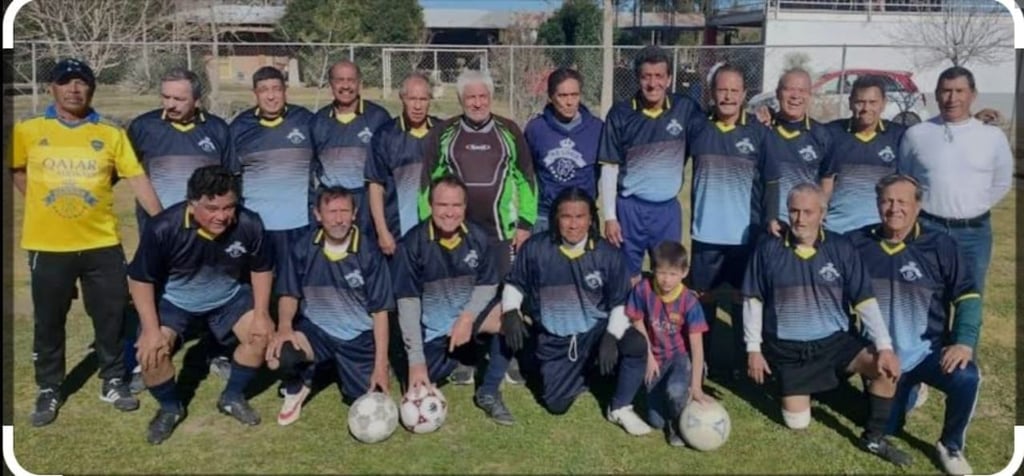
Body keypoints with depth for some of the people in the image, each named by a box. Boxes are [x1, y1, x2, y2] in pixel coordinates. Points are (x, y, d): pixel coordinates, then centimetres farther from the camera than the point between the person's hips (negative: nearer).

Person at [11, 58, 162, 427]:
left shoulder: (111, 134, 1)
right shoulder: (28, 131, 0)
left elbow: (137, 178, -1)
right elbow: (16, 171, 15)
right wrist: (44, 203, 7)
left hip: (102, 244, 0)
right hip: (48, 246, 0)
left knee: (111, 316, 8)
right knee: (48, 322, 10)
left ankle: (113, 382, 25)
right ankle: (48, 391, 26)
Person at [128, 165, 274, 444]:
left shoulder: (249, 224, -26)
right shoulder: (163, 228, -32)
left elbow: (262, 268, -7)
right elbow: (140, 279, -18)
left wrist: (262, 314, -13)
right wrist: (151, 329, -24)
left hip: (230, 297, 2)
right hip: (174, 300, -2)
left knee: (262, 334, -16)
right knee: (151, 352, -22)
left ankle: (233, 397, 10)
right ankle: (170, 408, 10)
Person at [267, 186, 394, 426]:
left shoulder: (369, 253, -15)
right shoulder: (304, 248, -9)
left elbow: (380, 311, -10)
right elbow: (290, 294, 0)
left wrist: (381, 364, -13)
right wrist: (284, 327, -22)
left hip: (358, 337, 0)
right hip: (316, 329, 0)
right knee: (278, 355, -31)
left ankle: (341, 368, 27)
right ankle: (296, 388, 8)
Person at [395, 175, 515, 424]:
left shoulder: (478, 237, -10)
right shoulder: (412, 243, -17)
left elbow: (487, 285, -3)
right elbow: (407, 303, -18)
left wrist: (467, 317, -23)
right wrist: (416, 360, -23)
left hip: (468, 316, 1)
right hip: (430, 330, -1)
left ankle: (488, 394, -8)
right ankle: (455, 358, 18)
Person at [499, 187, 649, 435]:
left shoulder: (608, 254, -11)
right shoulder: (535, 248, -12)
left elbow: (620, 302, -5)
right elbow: (514, 284, 2)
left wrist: (611, 336, -20)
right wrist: (511, 313, -17)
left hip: (595, 331, 0)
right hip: (553, 340, 1)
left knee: (636, 344, -30)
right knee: (556, 405, -3)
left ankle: (620, 409, -4)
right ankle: (584, 373, 31)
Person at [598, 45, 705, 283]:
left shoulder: (686, 109, -3)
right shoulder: (620, 114, -6)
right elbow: (609, 168, -3)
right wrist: (609, 216, -6)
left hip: (668, 209, 1)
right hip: (629, 208, -1)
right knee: (628, 279, 9)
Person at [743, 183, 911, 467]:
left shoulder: (841, 249, -7)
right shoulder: (768, 249, -9)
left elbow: (865, 302, -5)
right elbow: (753, 301, -2)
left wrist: (885, 347, -14)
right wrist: (754, 349, -4)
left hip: (834, 341, 1)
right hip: (787, 349, -1)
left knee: (887, 369, -22)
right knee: (797, 423, -4)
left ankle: (873, 438, 0)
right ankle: (791, 388, 32)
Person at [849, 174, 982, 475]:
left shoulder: (940, 245, -8)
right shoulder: (857, 244, -3)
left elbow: (967, 297, -6)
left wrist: (965, 342, -20)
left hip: (929, 351, -2)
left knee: (966, 379, -32)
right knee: (886, 429, 7)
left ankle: (951, 447, -3)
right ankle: (909, 389, 41)